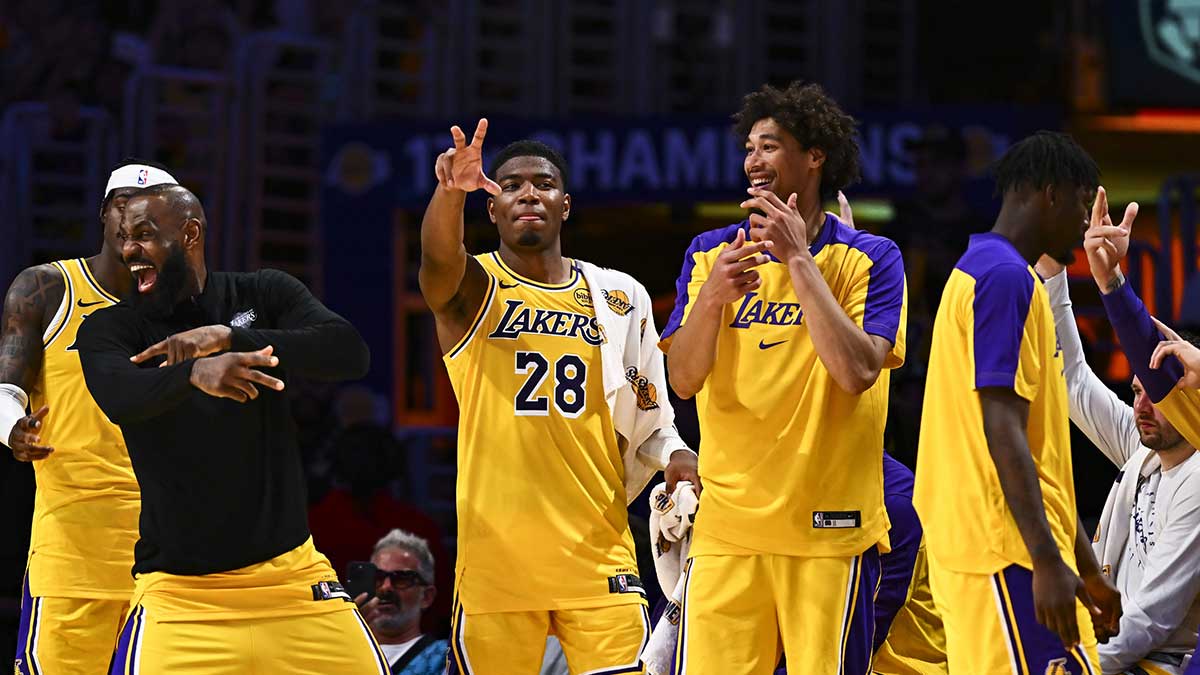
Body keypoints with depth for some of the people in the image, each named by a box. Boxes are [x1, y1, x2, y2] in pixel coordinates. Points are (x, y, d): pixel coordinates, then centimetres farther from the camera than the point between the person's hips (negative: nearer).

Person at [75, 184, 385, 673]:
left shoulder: (263, 296, 4)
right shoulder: (109, 329, 1)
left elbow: (350, 353, -13)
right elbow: (118, 399, -22)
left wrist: (229, 336, -24)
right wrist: (195, 373, -43)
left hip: (291, 575, 2)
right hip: (178, 590, -2)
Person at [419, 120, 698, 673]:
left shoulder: (618, 298, 12)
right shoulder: (472, 291, 1)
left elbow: (647, 421, 20)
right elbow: (439, 259, -24)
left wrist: (673, 456, -2)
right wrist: (450, 193, -45)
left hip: (597, 554, 2)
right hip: (497, 556, -2)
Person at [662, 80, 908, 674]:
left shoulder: (870, 259, 0)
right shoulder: (710, 254, 9)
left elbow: (858, 372, -15)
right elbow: (683, 379, 0)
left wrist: (798, 259, -16)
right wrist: (711, 296, -19)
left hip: (830, 530, -2)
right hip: (727, 523, 2)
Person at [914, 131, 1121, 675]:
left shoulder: (981, 272, 21)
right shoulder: (1006, 277, -10)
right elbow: (1002, 429, -19)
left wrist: (1086, 567, 25)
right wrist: (1048, 562, -24)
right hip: (1009, 550, -10)